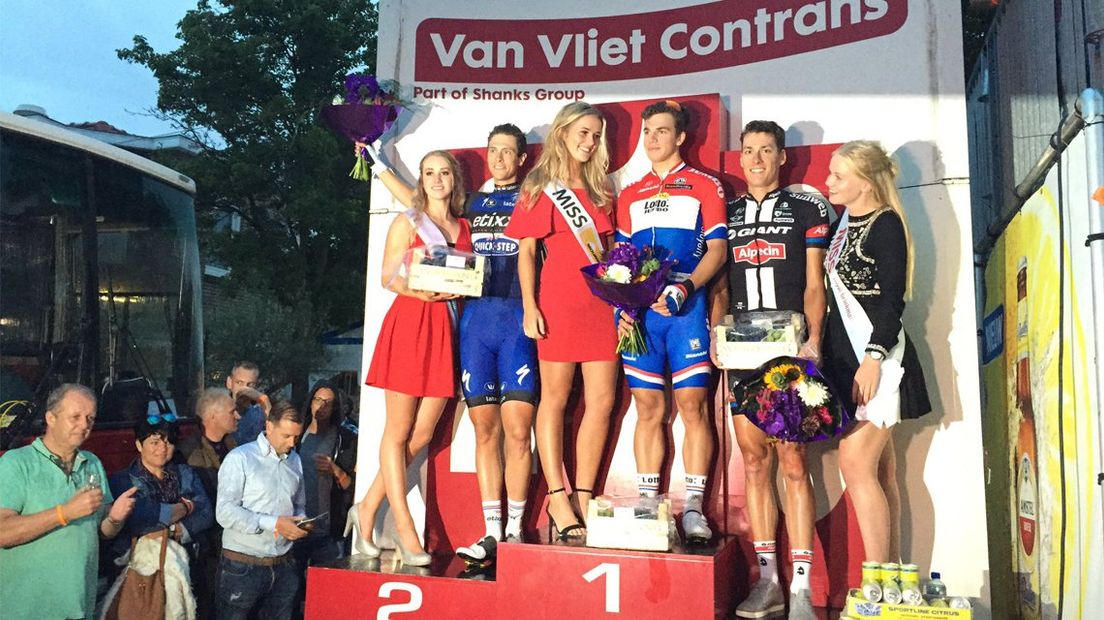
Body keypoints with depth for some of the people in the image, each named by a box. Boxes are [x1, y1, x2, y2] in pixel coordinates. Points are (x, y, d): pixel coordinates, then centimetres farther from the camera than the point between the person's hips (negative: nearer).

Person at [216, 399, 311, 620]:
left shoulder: (295, 460, 13)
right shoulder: (240, 458, -7)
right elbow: (225, 512, -15)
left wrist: (300, 522, -1)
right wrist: (273, 523, -19)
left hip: (284, 566, 5)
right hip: (242, 567, -5)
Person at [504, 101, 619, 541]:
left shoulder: (599, 190, 19)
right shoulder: (540, 188, 4)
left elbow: (608, 249, 18)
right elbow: (525, 250, -1)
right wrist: (529, 305, -10)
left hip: (601, 302, 6)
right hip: (558, 302, -5)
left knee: (602, 401, 1)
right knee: (555, 398, -1)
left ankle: (583, 498, 10)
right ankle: (558, 501, 3)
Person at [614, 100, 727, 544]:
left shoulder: (704, 186, 8)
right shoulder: (630, 196, 19)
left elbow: (717, 249, 0)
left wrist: (685, 288, -16)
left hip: (687, 308, -3)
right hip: (641, 312, 3)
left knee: (693, 404, -5)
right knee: (648, 410, 4)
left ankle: (694, 507, 0)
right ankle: (648, 504, 9)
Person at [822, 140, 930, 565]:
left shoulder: (886, 224, -8)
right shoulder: (843, 223, 14)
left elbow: (893, 299, -15)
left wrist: (874, 356, -21)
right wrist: (824, 349, 14)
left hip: (876, 356, -8)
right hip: (846, 354, 8)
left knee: (856, 464, -12)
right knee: (879, 471, 10)